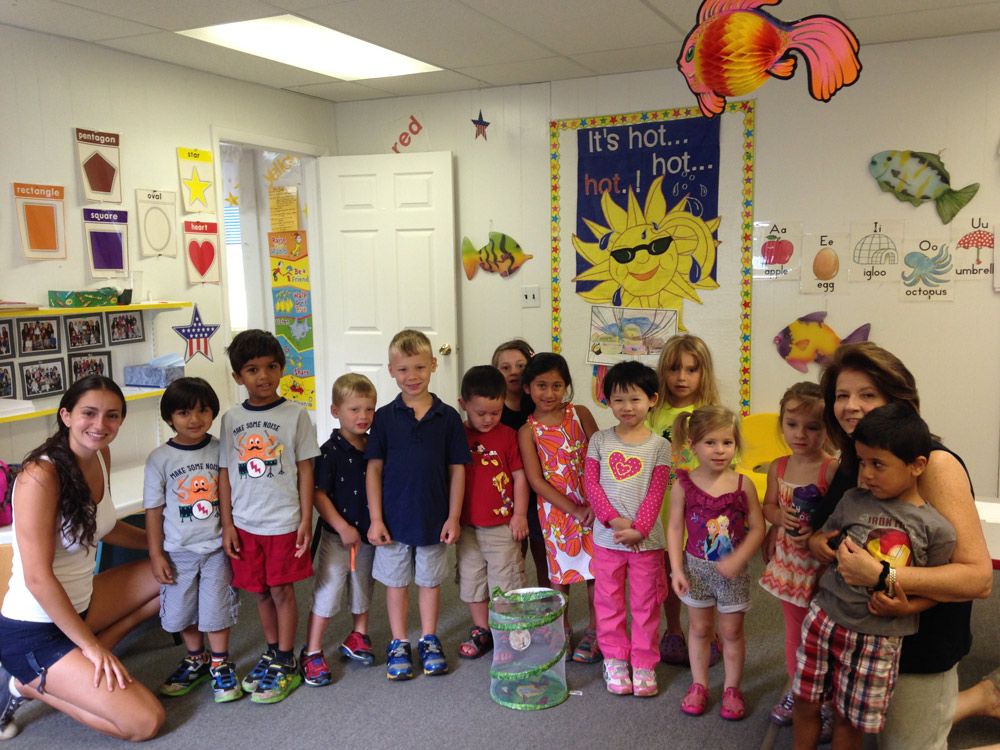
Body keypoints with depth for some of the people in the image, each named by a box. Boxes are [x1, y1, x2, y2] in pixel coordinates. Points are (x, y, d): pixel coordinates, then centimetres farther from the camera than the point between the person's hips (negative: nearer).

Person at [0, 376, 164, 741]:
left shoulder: (101, 456, 0)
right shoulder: (40, 476, -25)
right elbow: (38, 578, -25)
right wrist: (91, 646, -18)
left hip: (80, 603, 8)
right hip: (33, 630, -8)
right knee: (146, 722, -12)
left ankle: (87, 659, 9)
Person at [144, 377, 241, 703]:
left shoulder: (221, 451, -6)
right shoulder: (160, 459, -8)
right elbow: (154, 510, -3)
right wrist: (156, 555, -4)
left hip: (216, 547, -1)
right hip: (178, 551, 1)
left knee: (217, 609, 4)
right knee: (182, 611, 13)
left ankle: (220, 664, 24)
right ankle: (196, 658, 36)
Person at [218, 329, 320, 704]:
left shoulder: (295, 415, -6)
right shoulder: (231, 419, 2)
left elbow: (305, 469, -4)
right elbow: (225, 473, 5)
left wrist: (306, 519, -7)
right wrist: (227, 524, 2)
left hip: (284, 521, -3)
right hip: (245, 523, 3)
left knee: (281, 591, 3)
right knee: (261, 592, 14)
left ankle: (286, 663, 17)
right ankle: (271, 653, 32)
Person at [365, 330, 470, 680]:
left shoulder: (448, 417, -5)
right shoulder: (384, 417, -5)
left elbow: (457, 469, -1)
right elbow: (374, 469, -4)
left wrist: (453, 516, -4)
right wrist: (375, 518, -7)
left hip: (434, 517, 0)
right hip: (394, 517, 0)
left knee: (430, 581, 15)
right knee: (396, 582, 13)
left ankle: (429, 640, 32)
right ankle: (399, 644, 28)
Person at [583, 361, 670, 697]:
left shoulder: (659, 445, -3)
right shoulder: (600, 440, 1)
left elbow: (656, 493, -7)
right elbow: (591, 484, -4)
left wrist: (639, 529, -16)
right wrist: (613, 519, -14)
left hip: (646, 539, -1)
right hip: (606, 537, 1)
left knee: (646, 604, 9)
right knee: (609, 601, 11)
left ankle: (644, 664, 22)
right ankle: (614, 660, 26)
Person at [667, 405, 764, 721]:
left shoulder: (743, 485, -12)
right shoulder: (683, 485, -11)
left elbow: (757, 528, -8)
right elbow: (675, 528, -7)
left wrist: (738, 559, -21)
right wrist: (676, 570, -10)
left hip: (732, 570, 0)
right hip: (696, 567, 1)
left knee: (731, 631, 12)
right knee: (700, 629, 16)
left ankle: (732, 688, 30)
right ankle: (699, 685, 32)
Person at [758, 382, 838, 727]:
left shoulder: (833, 470, -19)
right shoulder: (778, 467, -1)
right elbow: (768, 506, 10)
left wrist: (818, 533, -30)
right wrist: (780, 515, -11)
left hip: (822, 563, -5)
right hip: (788, 559, 6)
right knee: (794, 630, 21)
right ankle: (796, 691, 39)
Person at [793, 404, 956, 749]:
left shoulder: (936, 529, -9)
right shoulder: (853, 500, -1)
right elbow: (823, 537, 14)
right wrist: (816, 542, -7)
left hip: (877, 639, -2)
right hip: (824, 618, 3)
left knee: (850, 721, 14)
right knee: (804, 704, 14)